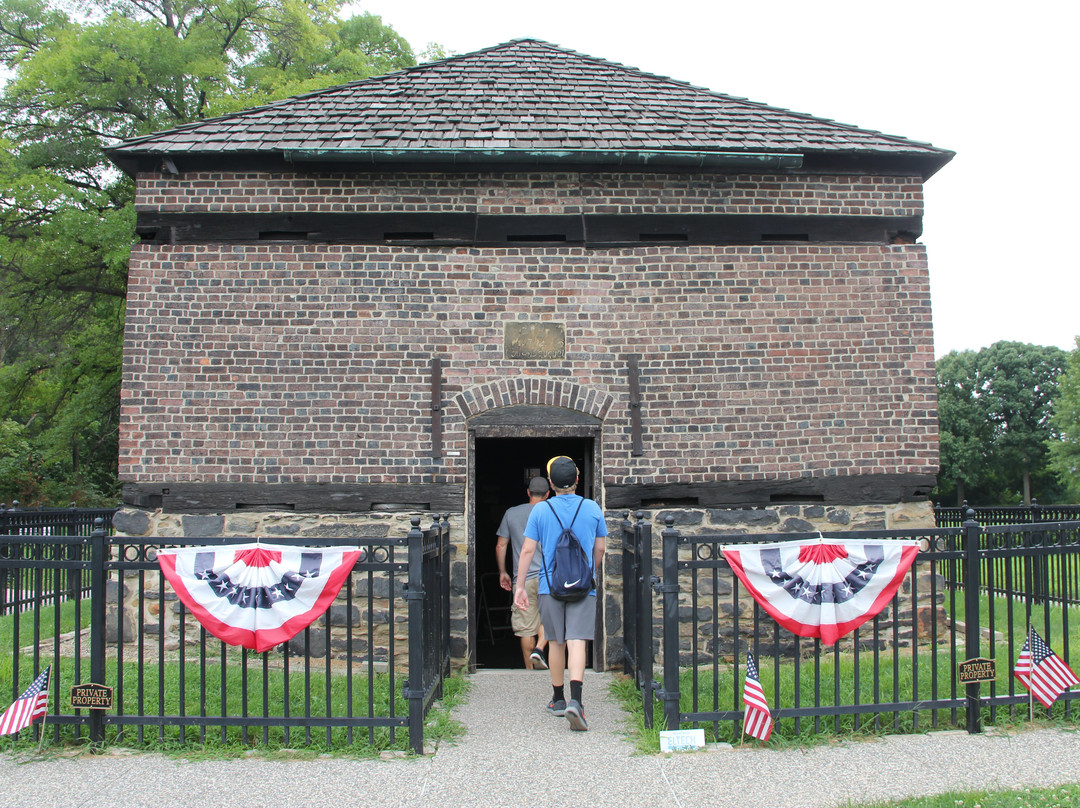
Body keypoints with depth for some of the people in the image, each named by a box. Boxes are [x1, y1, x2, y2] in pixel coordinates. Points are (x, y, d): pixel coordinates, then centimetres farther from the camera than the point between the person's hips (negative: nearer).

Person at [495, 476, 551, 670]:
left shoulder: (511, 513, 6)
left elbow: (500, 546, 8)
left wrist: (502, 572, 18)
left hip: (523, 579, 1)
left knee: (526, 627, 6)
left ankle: (530, 669, 10)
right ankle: (539, 649, -8)